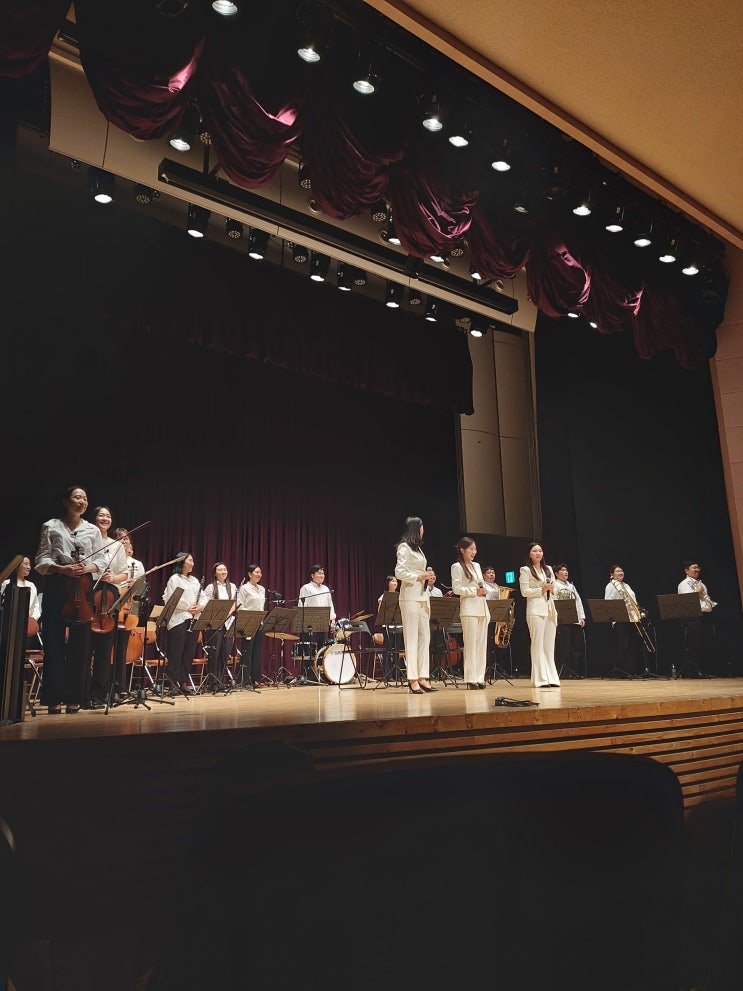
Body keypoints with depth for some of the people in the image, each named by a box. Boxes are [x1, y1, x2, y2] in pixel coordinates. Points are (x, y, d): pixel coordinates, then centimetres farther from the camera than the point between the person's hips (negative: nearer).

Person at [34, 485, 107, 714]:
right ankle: (54, 699, 2)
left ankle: (74, 698, 9)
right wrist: (62, 569, -15)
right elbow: (41, 561, 2)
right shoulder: (51, 527, 6)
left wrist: (88, 567, -10)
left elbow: (101, 561, 10)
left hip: (83, 589, 2)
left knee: (80, 644, 1)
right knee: (54, 643, -5)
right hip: (56, 587, -2)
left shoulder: (93, 530, 12)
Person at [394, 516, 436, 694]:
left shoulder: (417, 548, 21)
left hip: (422, 597, 9)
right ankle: (413, 679, -4)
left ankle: (422, 677, 9)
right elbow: (399, 573, -14)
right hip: (410, 597, -9)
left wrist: (428, 577, 7)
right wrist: (419, 576, -14)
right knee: (412, 637, -7)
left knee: (424, 637, 6)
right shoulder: (404, 548, -6)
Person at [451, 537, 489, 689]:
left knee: (482, 644, 5)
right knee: (471, 644, -7)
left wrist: (484, 590, 4)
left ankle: (480, 677, 9)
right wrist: (474, 591, -14)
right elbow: (456, 588, -10)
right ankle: (471, 679, -4)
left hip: (482, 608, 7)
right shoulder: (457, 567, -2)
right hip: (469, 608, -7)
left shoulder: (477, 566, 19)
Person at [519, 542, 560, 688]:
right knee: (538, 645, -6)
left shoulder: (548, 569, 19)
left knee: (549, 646, 6)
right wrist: (542, 589, -12)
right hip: (536, 610, -6)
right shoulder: (525, 570, 1)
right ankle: (540, 679, -3)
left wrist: (552, 588, 1)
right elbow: (524, 591, -7)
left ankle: (551, 678, 9)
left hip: (550, 609, 6)